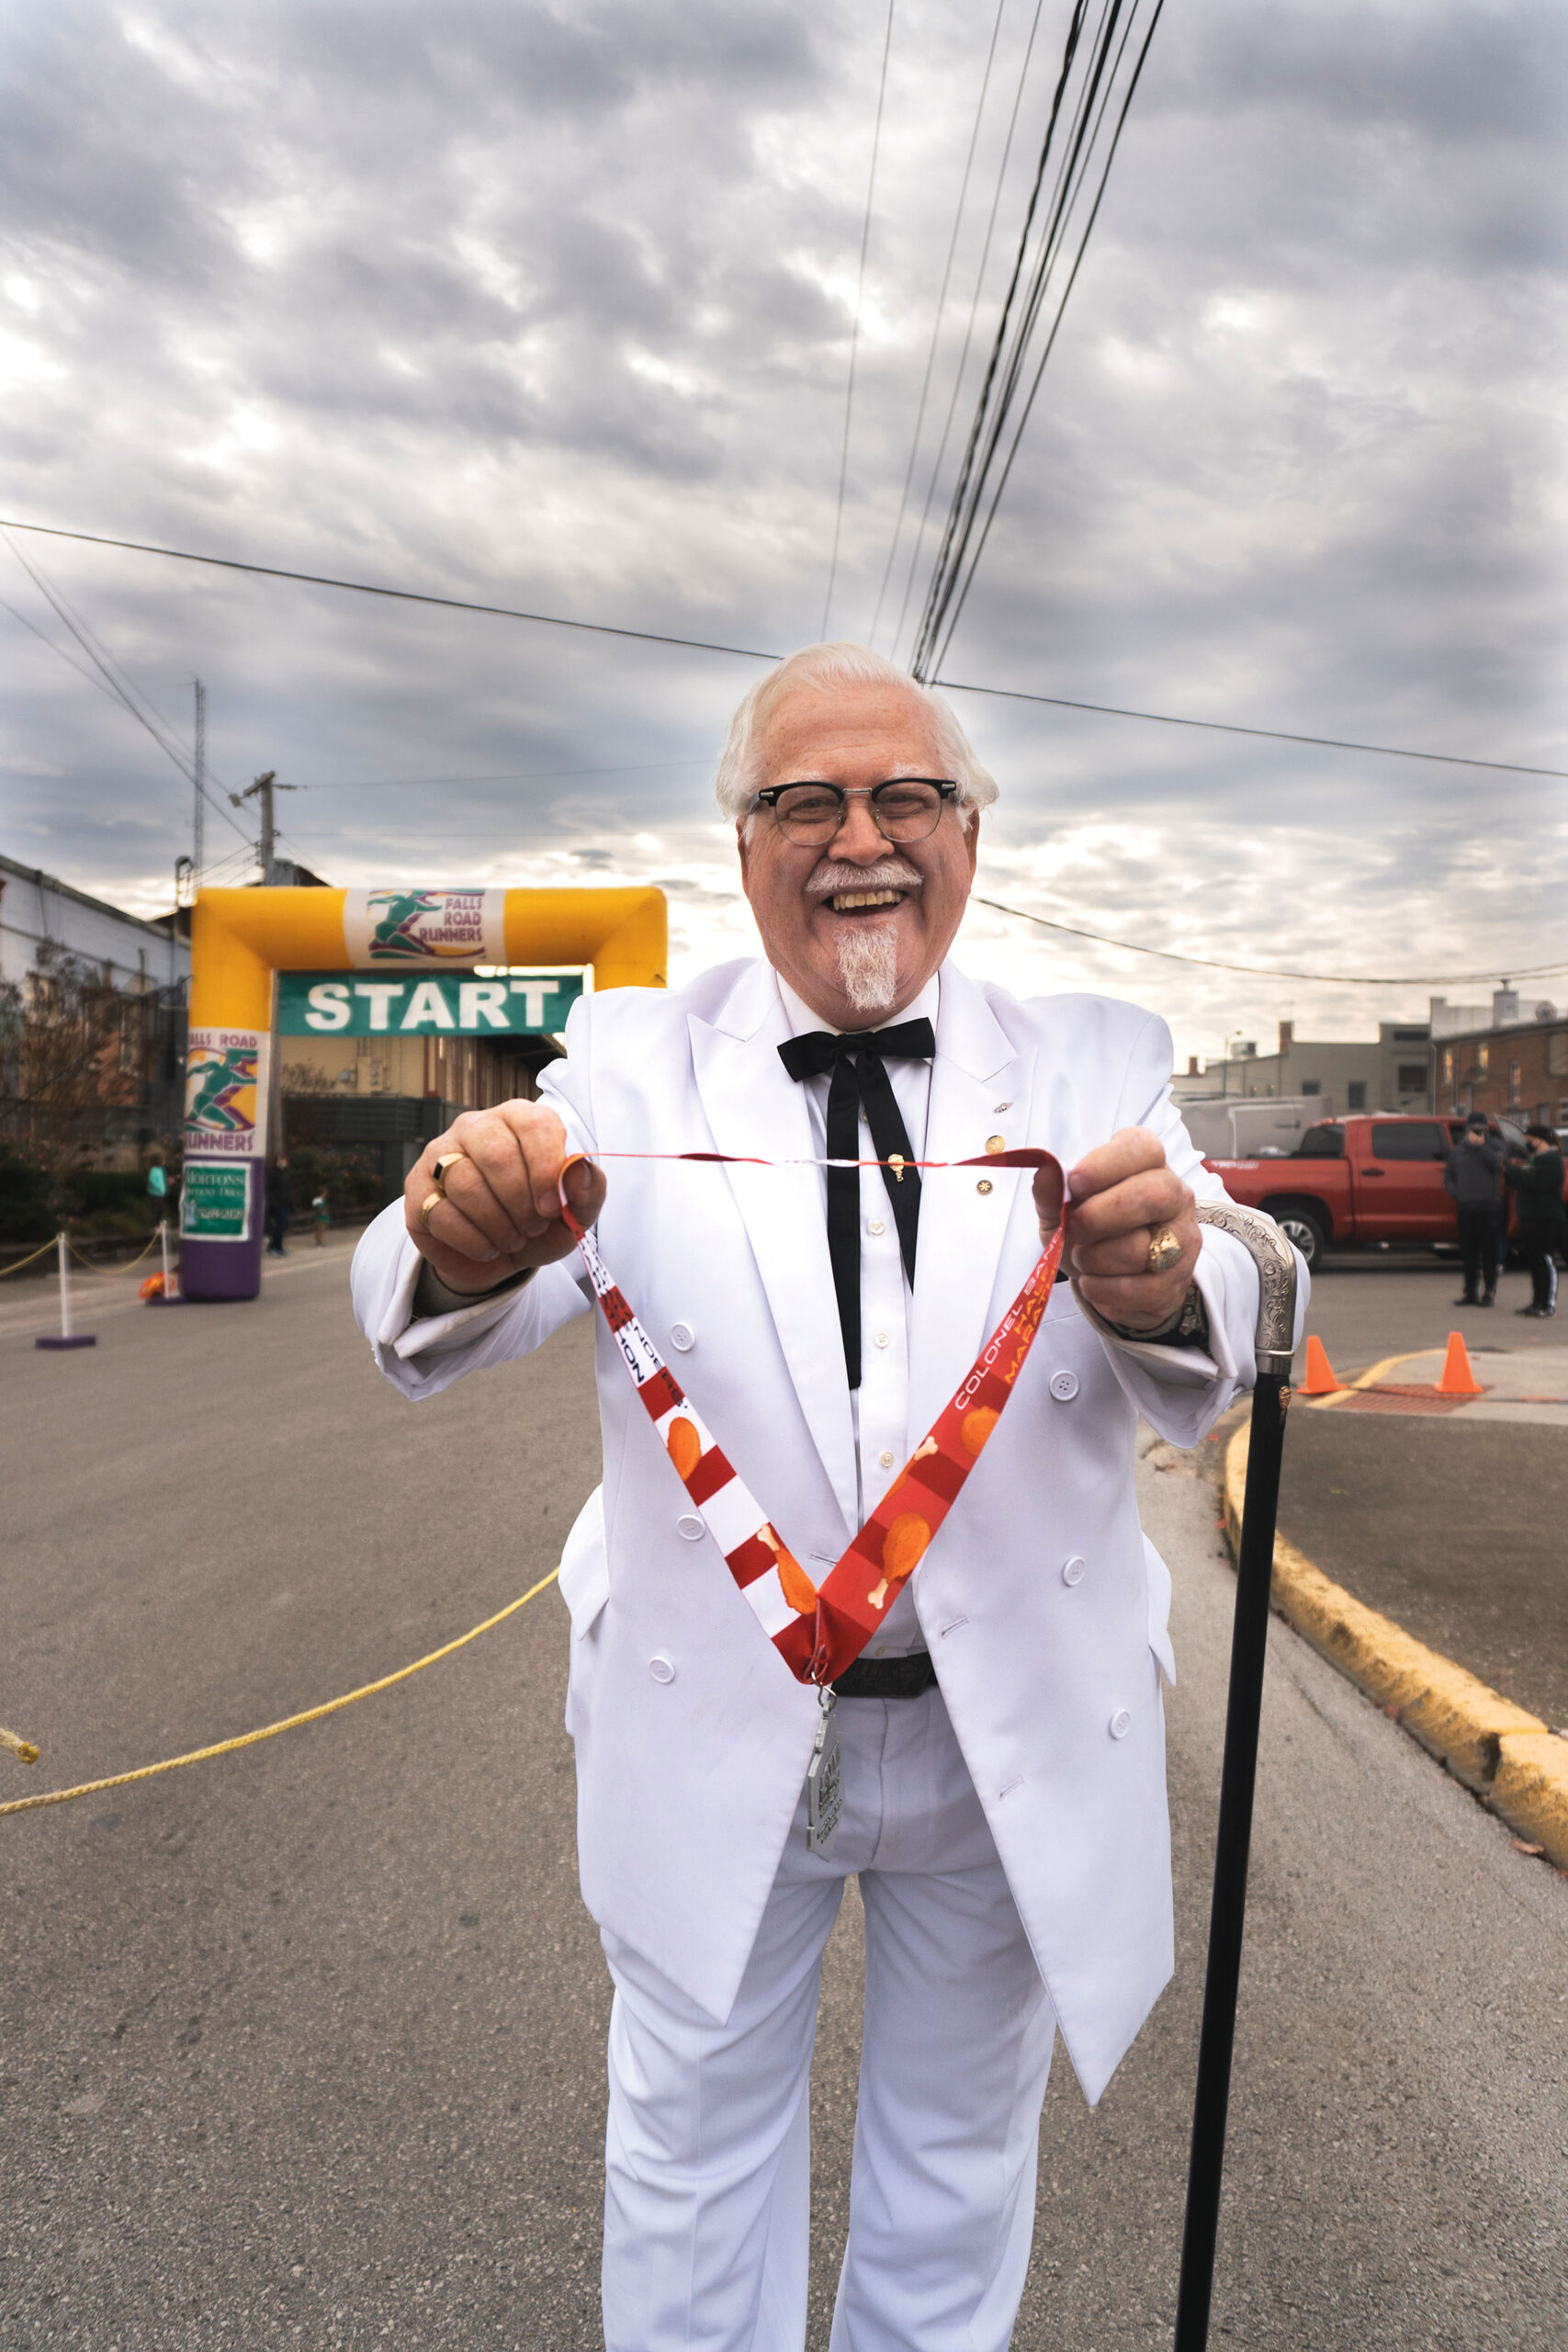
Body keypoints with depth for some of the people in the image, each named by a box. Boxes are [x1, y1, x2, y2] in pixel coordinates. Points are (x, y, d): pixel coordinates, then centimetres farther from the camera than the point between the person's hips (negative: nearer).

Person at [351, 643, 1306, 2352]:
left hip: (1016, 1731, 2)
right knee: (695, 2146, 22)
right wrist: (465, 1242, -44)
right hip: (710, 1721, -1)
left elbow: (1199, 1378, -19)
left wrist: (1159, 1284, -43)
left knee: (958, 2151, 26)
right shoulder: (634, 1060, -7)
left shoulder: (1094, 1066, -5)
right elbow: (427, 1337, -21)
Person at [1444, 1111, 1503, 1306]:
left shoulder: (1494, 1145, 3)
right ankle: (1471, 1293, 14)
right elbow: (1448, 1174, 20)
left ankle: (1489, 1293, 4)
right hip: (1465, 1208, 4)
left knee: (1489, 1253, -2)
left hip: (1488, 1208, -4)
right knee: (1468, 1253, 7)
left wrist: (1480, 1145, -16)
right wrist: (1454, 1193, 4)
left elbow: (1498, 1164, -17)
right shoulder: (1458, 1149, 14)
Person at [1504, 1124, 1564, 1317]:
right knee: (1532, 1260, 12)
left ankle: (1549, 1305, -4)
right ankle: (1538, 1303, 18)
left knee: (1545, 1261, -7)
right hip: (1530, 1217, 10)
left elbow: (1532, 1180, -25)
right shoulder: (1534, 1157, 19)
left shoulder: (1551, 1160, -12)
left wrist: (1510, 1169, -15)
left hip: (1545, 1219, -10)